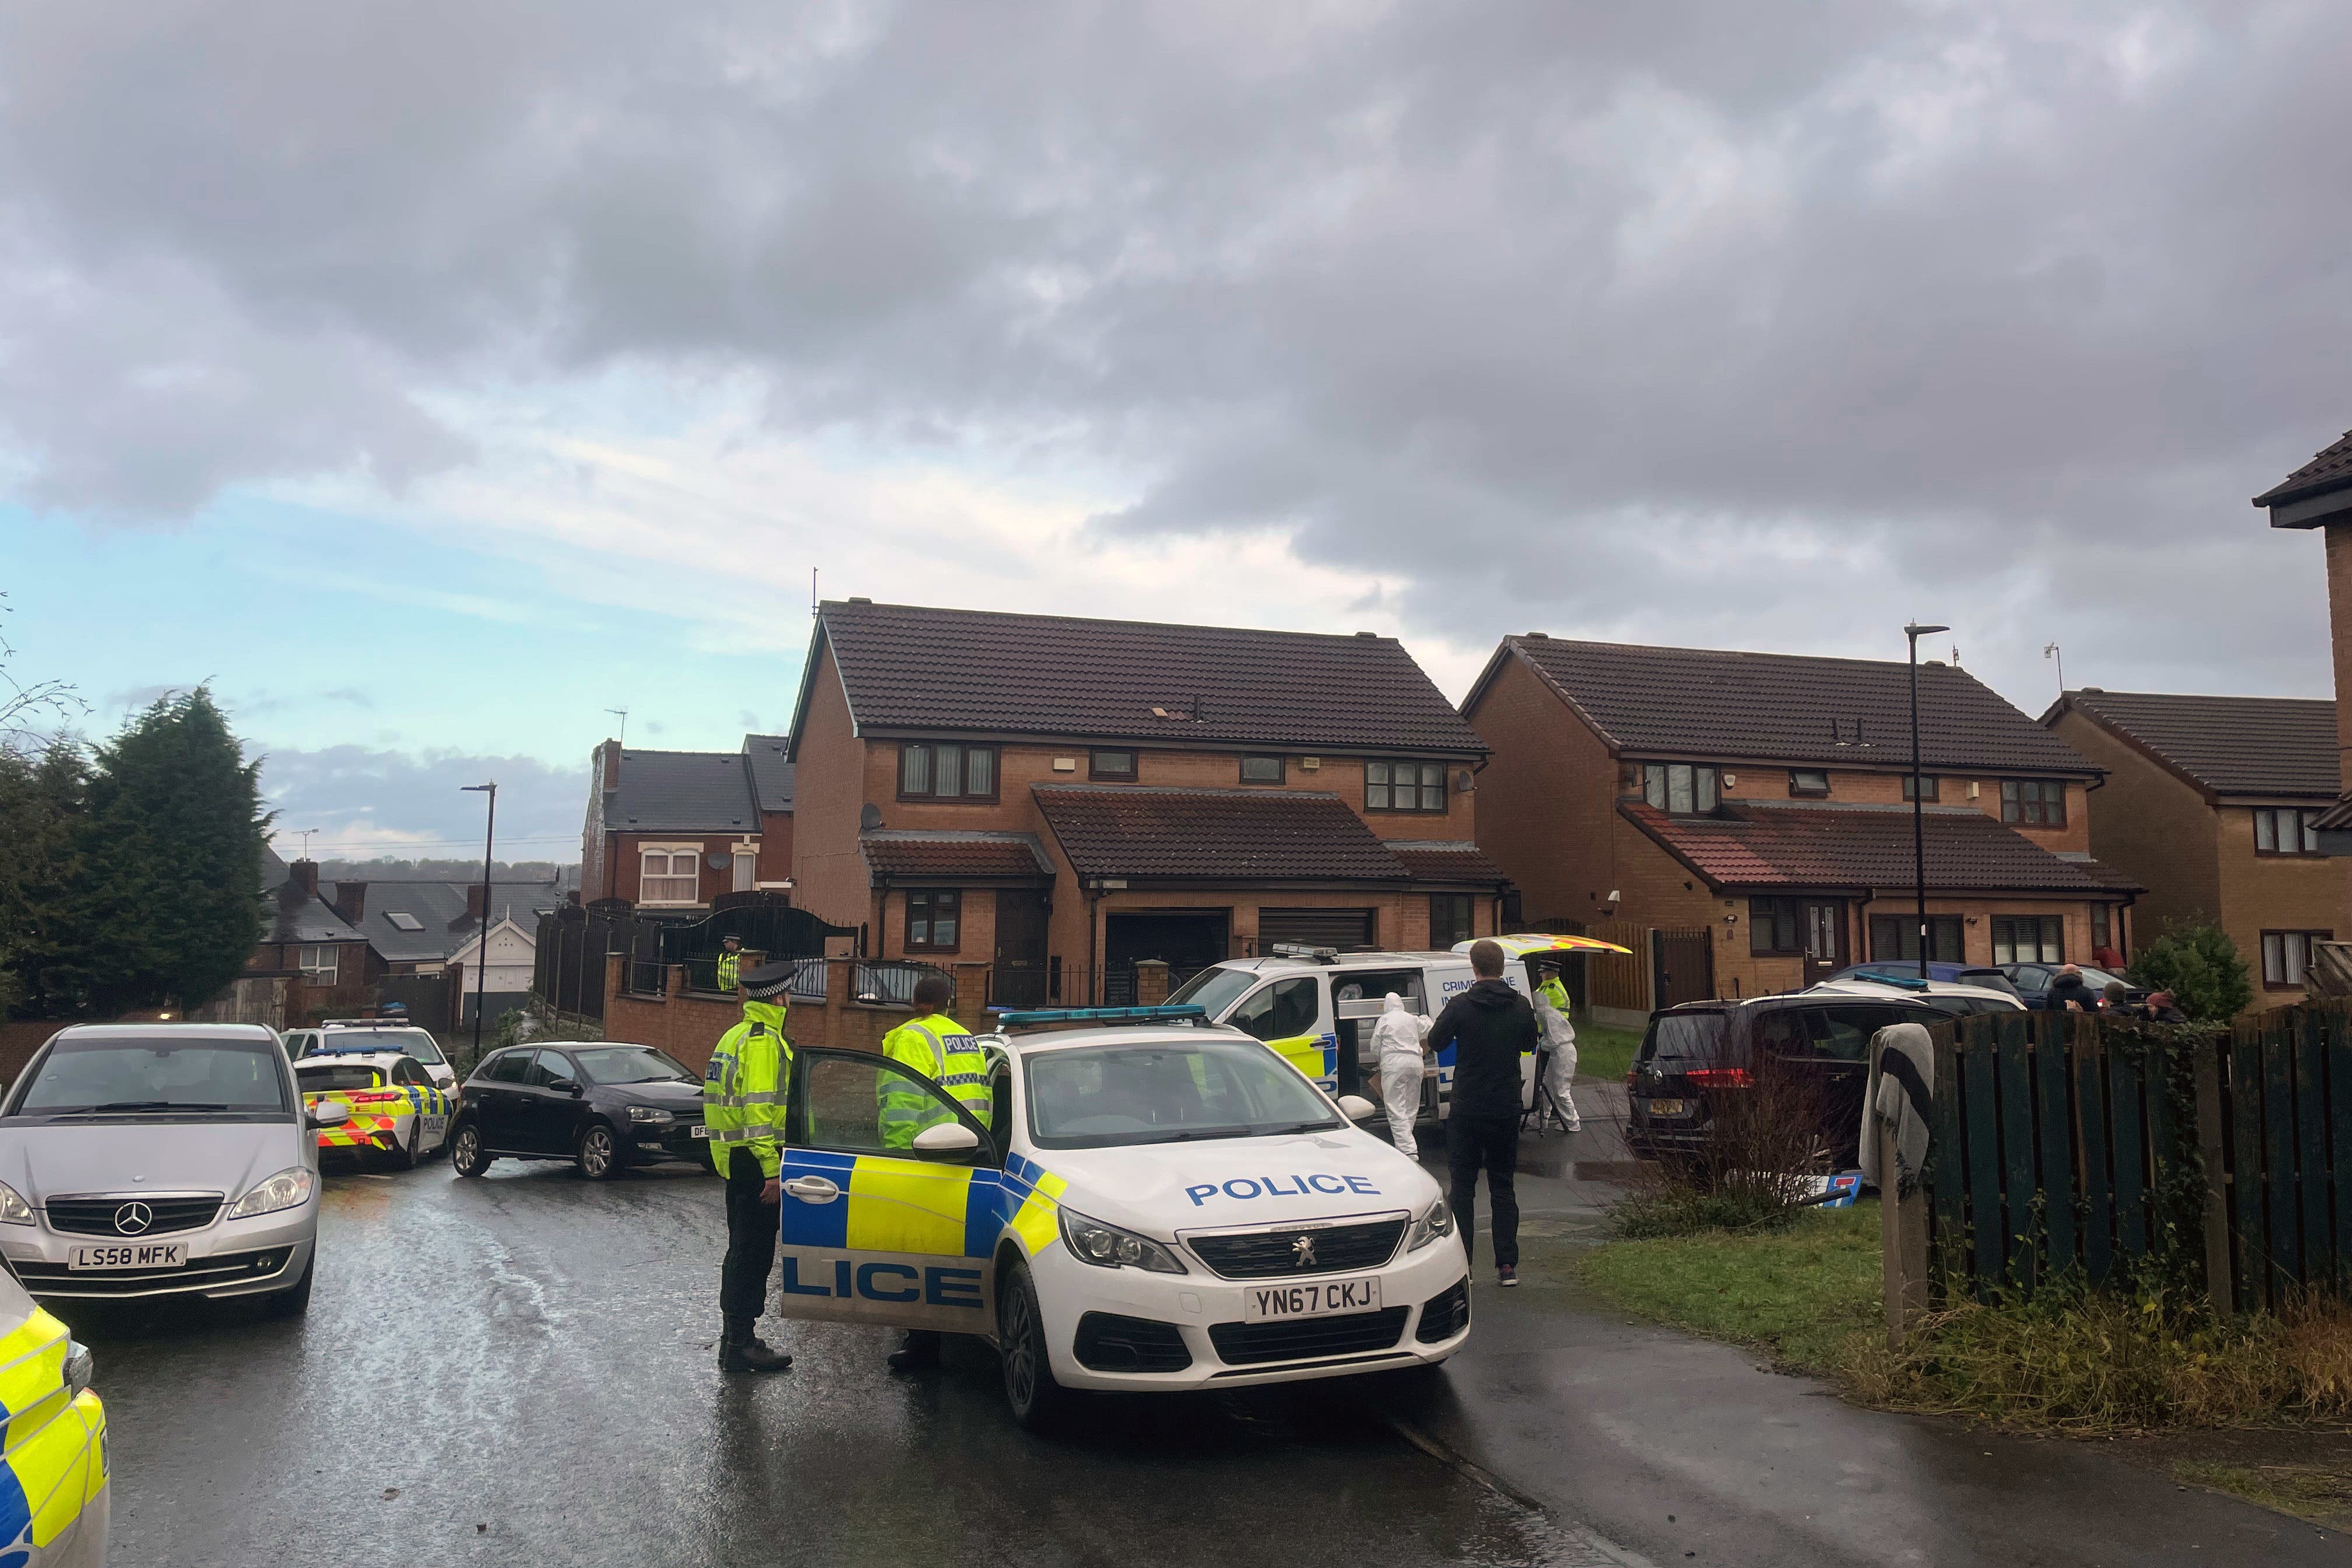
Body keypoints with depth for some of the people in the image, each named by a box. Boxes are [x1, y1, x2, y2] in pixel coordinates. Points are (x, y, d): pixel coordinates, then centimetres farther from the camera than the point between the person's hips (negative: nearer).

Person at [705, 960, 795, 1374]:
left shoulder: (736, 1036, 18)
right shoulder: (763, 1040, -15)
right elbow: (758, 1108, -22)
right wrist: (772, 1170, -24)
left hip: (735, 1158, 10)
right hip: (755, 1159, -10)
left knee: (743, 1252, 17)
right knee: (753, 1254, -6)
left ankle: (735, 1338, 25)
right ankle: (740, 1344, -3)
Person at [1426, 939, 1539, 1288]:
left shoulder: (1460, 1006, -13)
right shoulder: (1521, 1006, -2)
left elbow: (1435, 1043, -2)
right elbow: (1530, 1043, 14)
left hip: (1467, 1110, -3)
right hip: (1507, 1109, 3)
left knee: (1462, 1187, 6)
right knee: (1503, 1187, 10)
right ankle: (1507, 1265, 8)